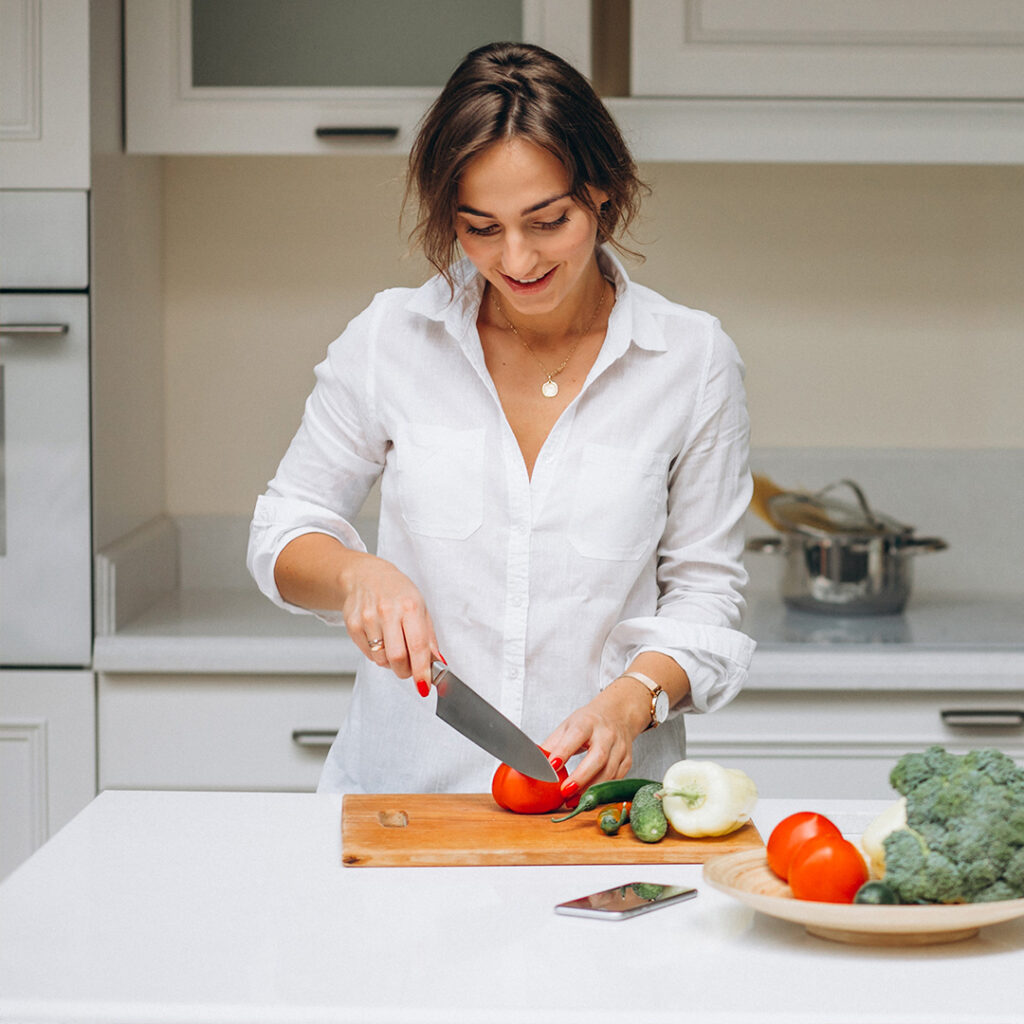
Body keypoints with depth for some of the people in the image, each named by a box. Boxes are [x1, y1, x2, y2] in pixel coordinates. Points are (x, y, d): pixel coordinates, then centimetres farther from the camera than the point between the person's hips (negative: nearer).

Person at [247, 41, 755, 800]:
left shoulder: (693, 360, 2)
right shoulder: (391, 338, 3)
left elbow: (705, 591, 7)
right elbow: (284, 533, 13)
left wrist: (633, 698, -12)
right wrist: (356, 573, -8)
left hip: (600, 796, -1)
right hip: (401, 788, 1)